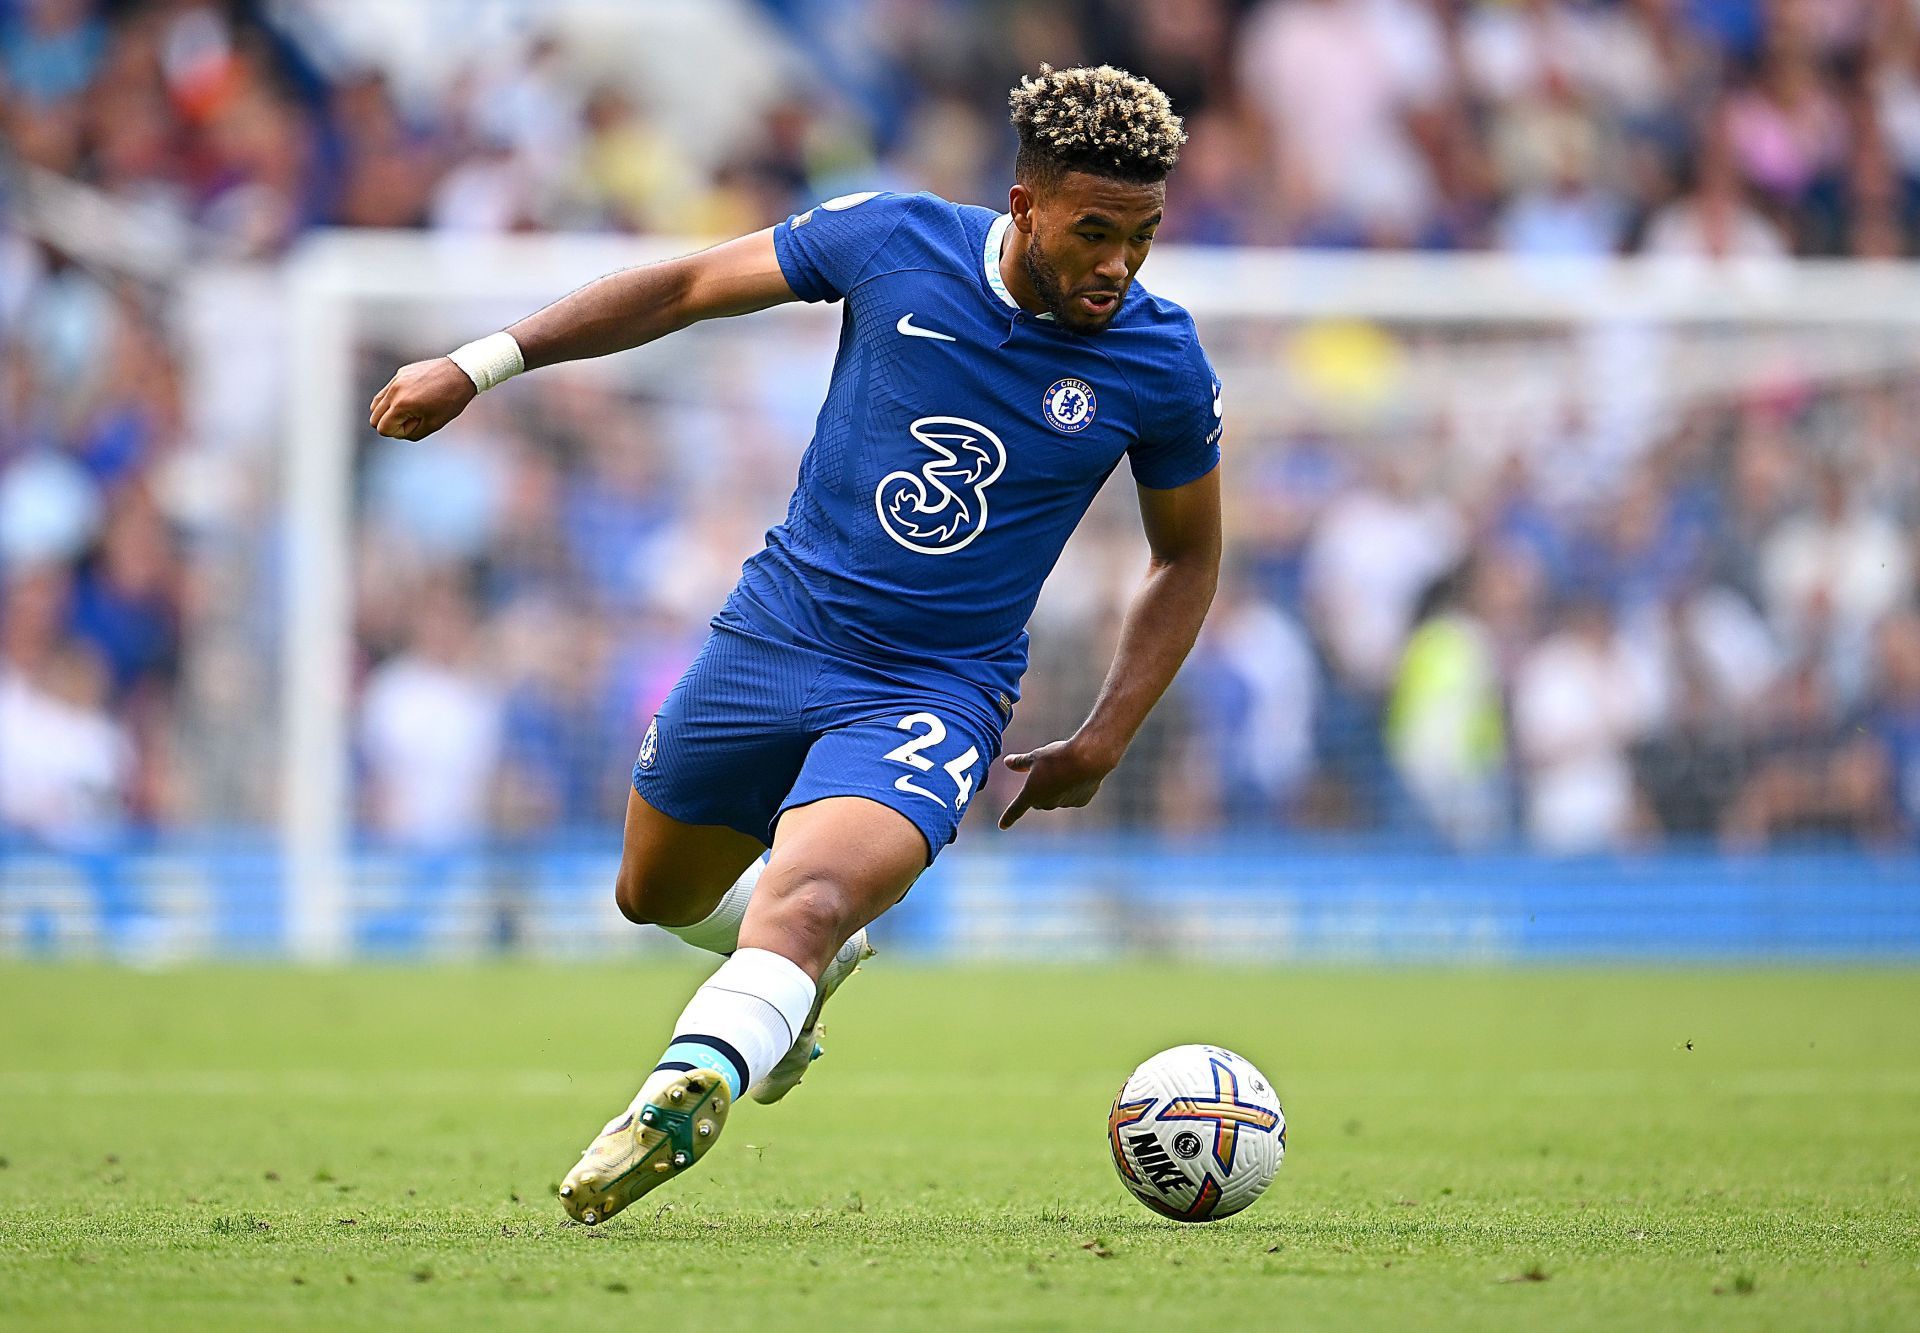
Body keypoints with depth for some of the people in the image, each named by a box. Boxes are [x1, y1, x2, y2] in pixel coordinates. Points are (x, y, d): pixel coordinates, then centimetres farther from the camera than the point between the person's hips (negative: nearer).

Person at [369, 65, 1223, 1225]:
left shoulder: (1163, 368, -9)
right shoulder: (893, 240, -9)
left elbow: (1189, 558, 8)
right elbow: (691, 287, 4)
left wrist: (1106, 742, -1)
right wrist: (481, 365, 1)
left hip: (932, 694, -4)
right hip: (772, 636, 4)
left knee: (801, 902, -31)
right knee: (657, 896, 22)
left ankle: (685, 1099, -53)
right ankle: (820, 961, 51)